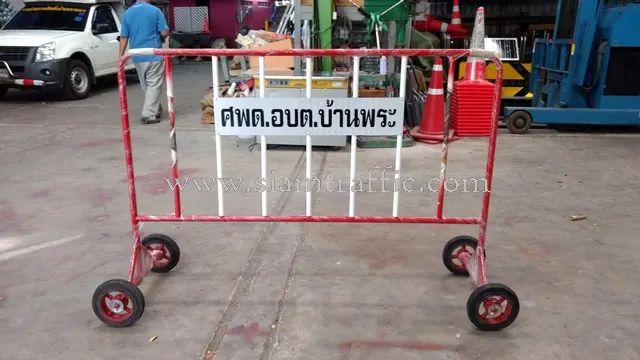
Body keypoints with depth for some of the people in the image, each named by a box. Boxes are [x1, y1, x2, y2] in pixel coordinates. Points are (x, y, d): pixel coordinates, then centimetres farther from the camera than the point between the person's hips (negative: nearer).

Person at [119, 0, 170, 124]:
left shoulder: (127, 13, 5)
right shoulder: (155, 11, -7)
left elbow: (124, 37, 4)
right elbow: (165, 33, -9)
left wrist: (121, 56, 8)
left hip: (137, 57, 5)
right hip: (154, 55, -5)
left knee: (145, 86, 17)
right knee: (154, 85, -1)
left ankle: (156, 110, 27)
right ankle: (148, 115, -6)